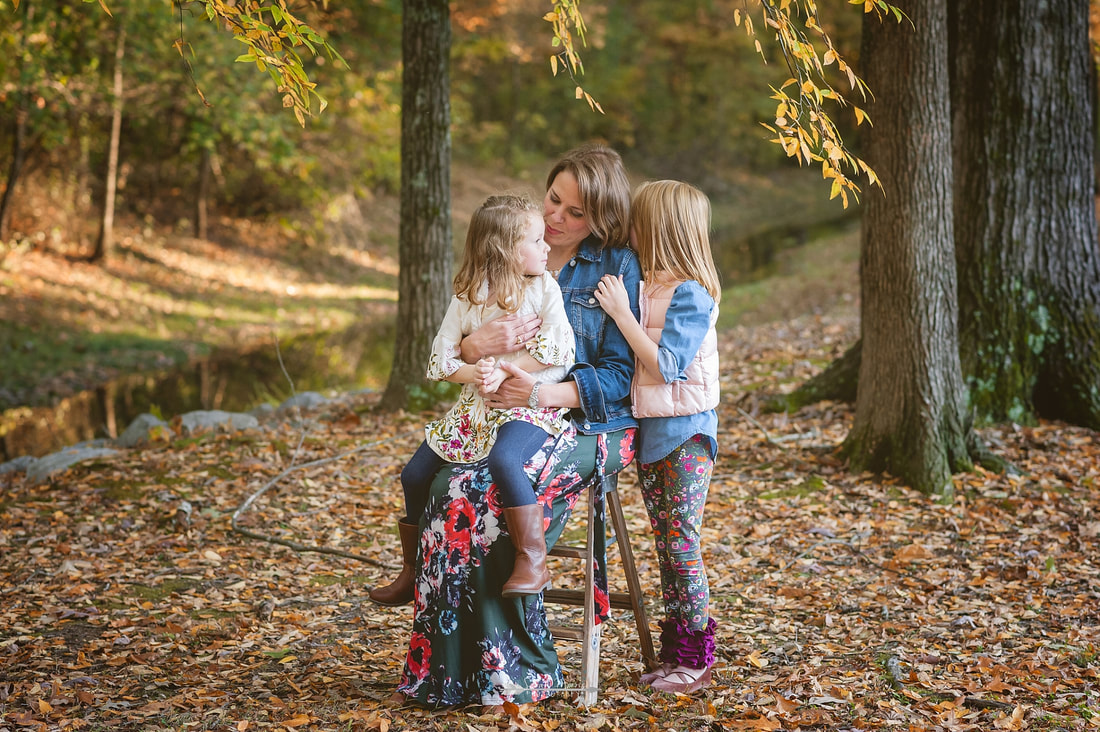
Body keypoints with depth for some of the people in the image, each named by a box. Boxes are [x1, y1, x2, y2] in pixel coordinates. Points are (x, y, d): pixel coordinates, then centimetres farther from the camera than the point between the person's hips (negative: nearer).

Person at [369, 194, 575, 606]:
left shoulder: (544, 288, -4)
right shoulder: (469, 297, 3)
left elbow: (559, 350, -14)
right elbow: (441, 359, 4)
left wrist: (503, 369, -19)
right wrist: (473, 374, -16)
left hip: (531, 403, -5)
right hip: (476, 407, 5)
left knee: (503, 459, -36)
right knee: (416, 474, 3)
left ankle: (533, 561, -27)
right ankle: (413, 571, 23)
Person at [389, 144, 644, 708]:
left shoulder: (618, 267, 0)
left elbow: (621, 374, -6)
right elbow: (455, 350, 11)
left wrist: (542, 392, -20)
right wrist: (478, 345, -14)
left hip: (589, 424, -5)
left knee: (483, 496, -29)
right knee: (447, 488, -25)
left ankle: (519, 667, -16)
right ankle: (449, 666, -17)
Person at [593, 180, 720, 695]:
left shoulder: (691, 294, -16)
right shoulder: (649, 288, 9)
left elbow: (665, 366, -22)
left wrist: (622, 313, -21)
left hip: (685, 430, -8)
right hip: (649, 429, 8)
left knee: (681, 543, -4)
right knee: (665, 543, 12)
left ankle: (696, 658, 5)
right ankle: (674, 652, 21)